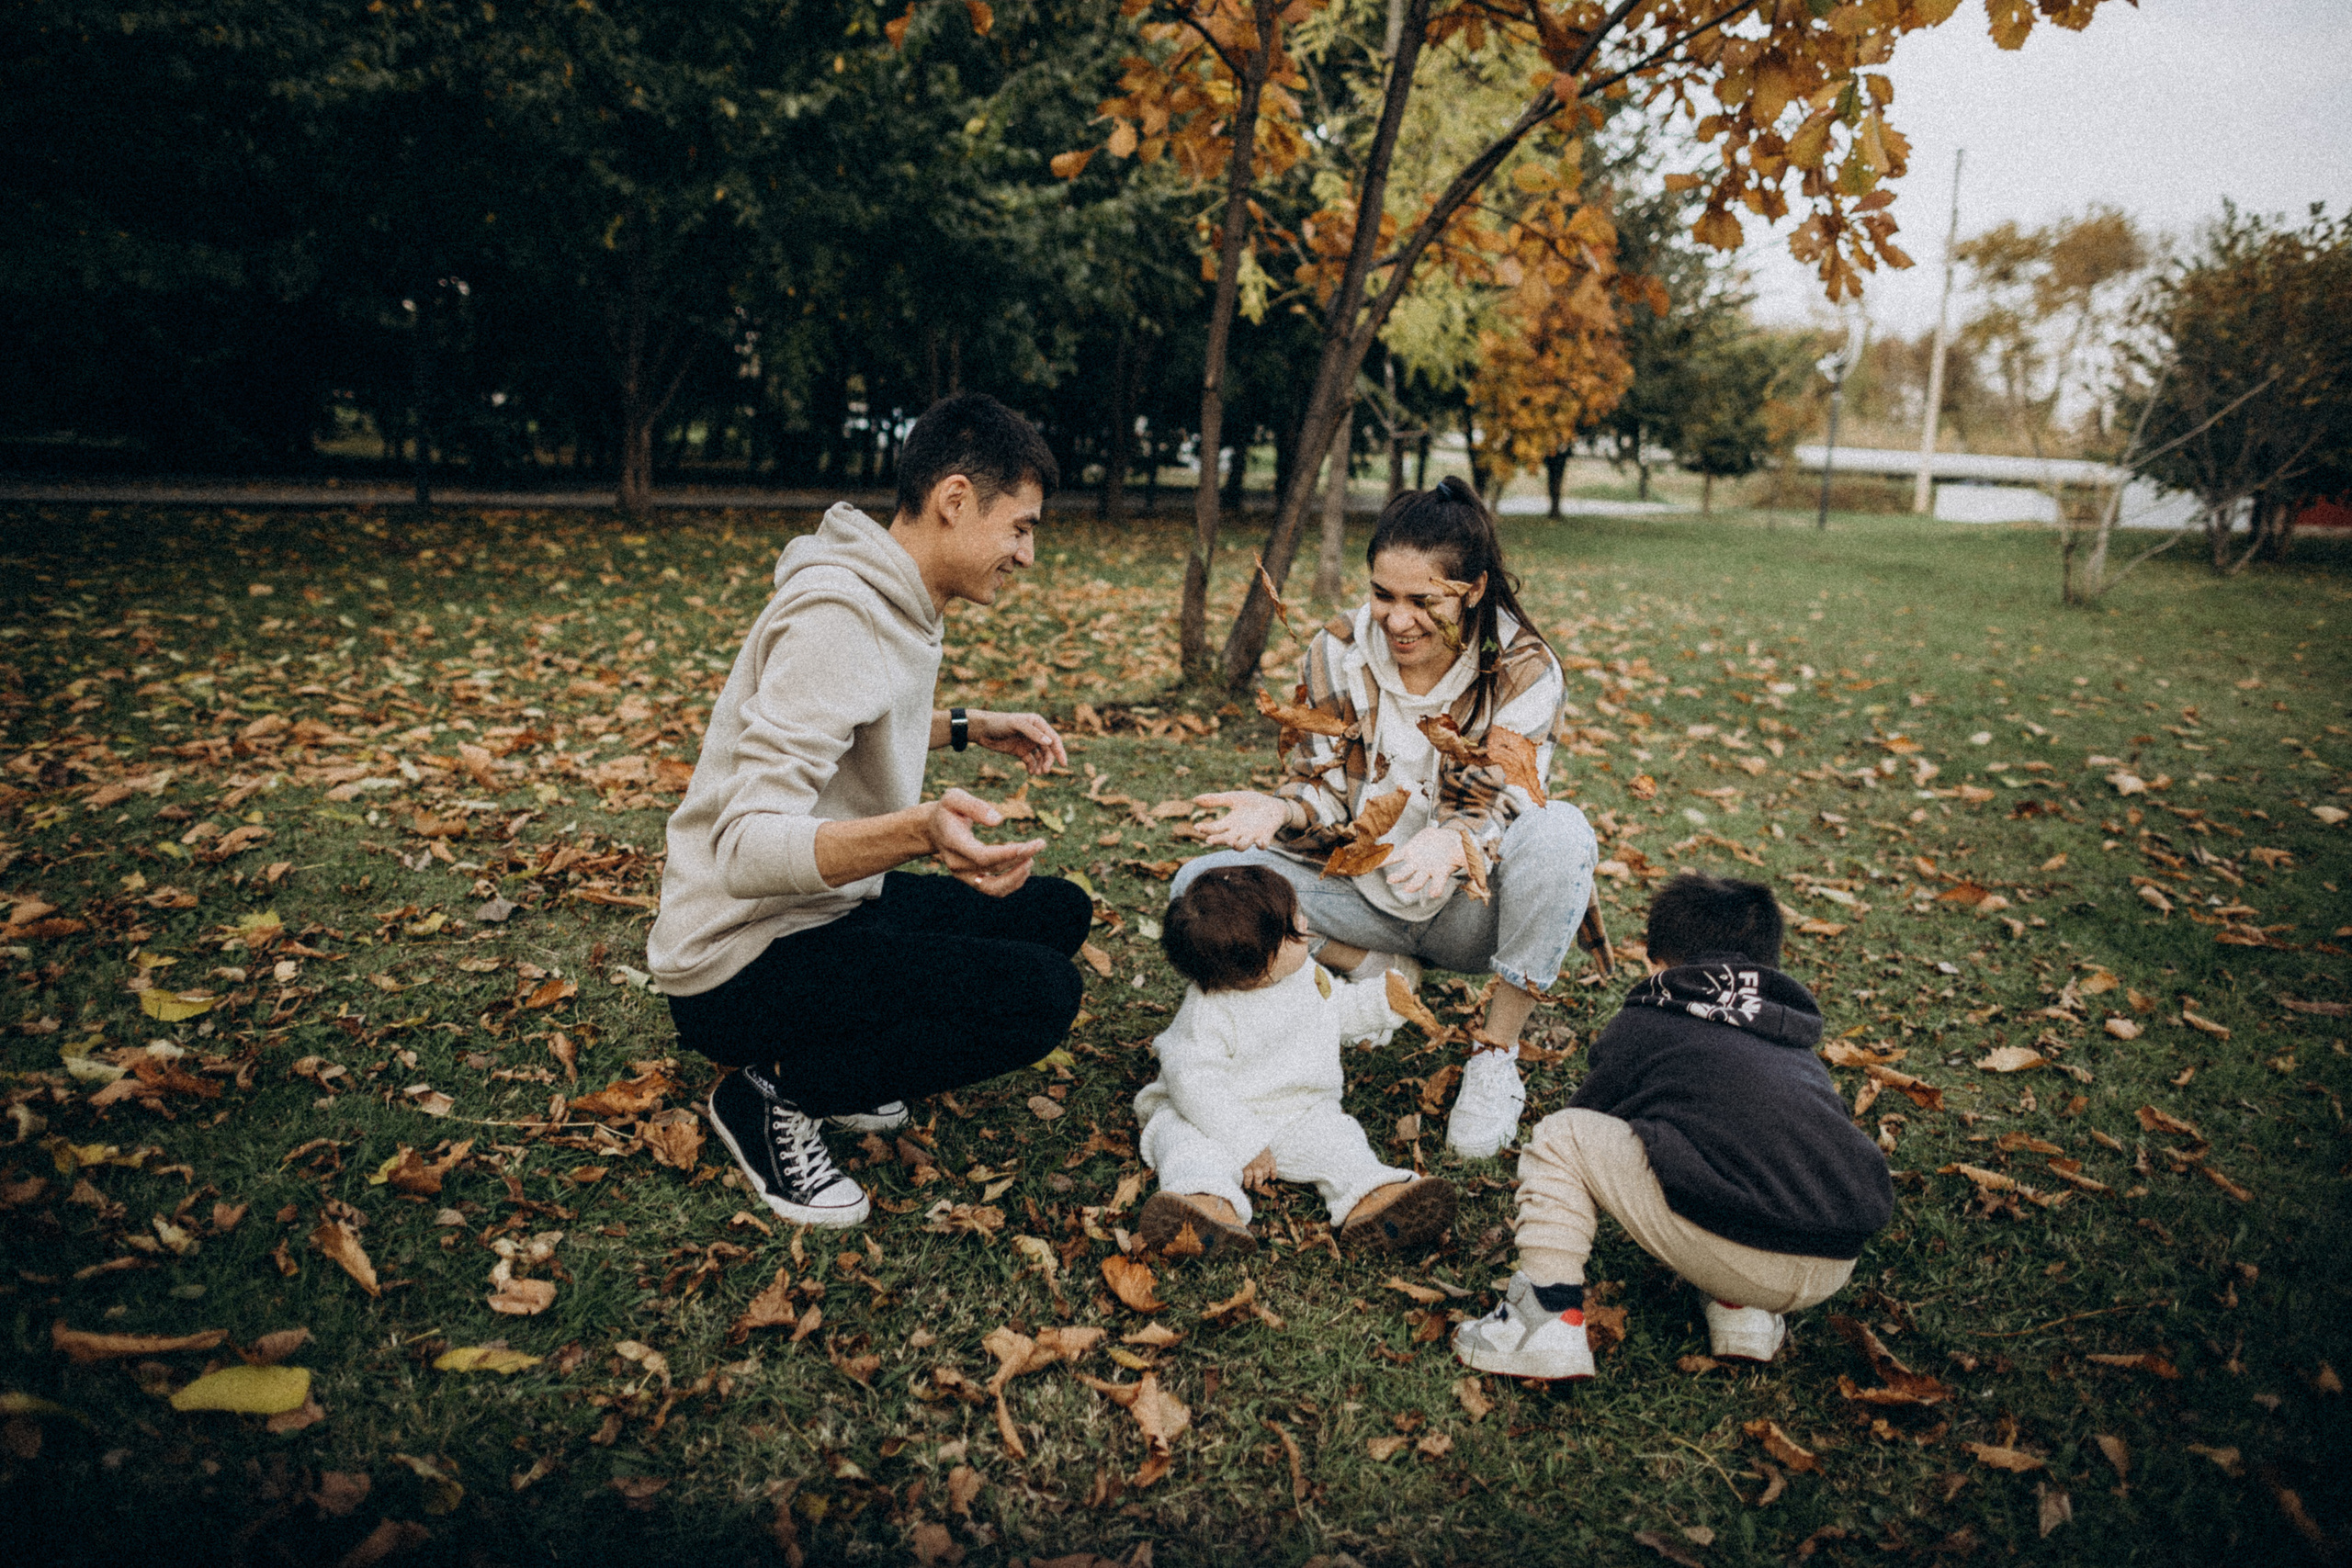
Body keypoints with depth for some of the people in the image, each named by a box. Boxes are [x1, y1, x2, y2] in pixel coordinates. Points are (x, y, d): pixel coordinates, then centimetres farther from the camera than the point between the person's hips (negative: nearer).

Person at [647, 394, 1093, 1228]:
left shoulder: (898, 601, 6)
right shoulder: (836, 617, -25)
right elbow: (747, 847, -33)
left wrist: (969, 727, 16)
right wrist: (921, 830, -48)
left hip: (833, 908, 10)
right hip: (740, 962, -10)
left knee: (1060, 911, 9)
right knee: (1040, 993, -24)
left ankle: (838, 1065, 9)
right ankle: (772, 1095, -5)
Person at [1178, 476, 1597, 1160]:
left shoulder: (1523, 670, -14)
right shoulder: (1338, 652, -7)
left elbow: (1501, 809, -20)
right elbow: (1324, 789, -5)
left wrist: (1454, 845, -45)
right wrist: (1281, 810, -30)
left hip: (1468, 907, -2)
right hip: (1362, 896, 2)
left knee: (1561, 831, -35)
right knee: (1200, 888, -19)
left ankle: (1496, 1052, -21)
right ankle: (1382, 974, -4)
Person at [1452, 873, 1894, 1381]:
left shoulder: (1644, 1023, 12)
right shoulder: (1798, 1042, 27)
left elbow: (1590, 1118, 26)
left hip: (1733, 1257, -5)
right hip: (1836, 1272, 6)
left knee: (1557, 1137, 10)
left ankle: (1552, 1322, 6)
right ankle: (1745, 1310, 19)